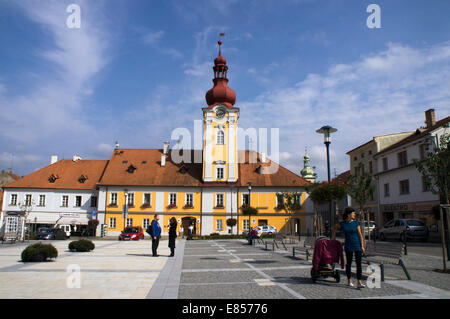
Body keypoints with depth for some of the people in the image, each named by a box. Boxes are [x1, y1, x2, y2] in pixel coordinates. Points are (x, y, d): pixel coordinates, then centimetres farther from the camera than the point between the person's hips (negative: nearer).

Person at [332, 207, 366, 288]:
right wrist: (333, 238, 18)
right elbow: (335, 228, 19)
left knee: (359, 263, -6)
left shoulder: (356, 223, -4)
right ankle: (349, 281, 24)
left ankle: (359, 283, -6)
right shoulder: (342, 224, -2)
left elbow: (360, 235, -3)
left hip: (357, 245, 0)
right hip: (348, 246, 1)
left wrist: (362, 246, -7)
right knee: (348, 263, 9)